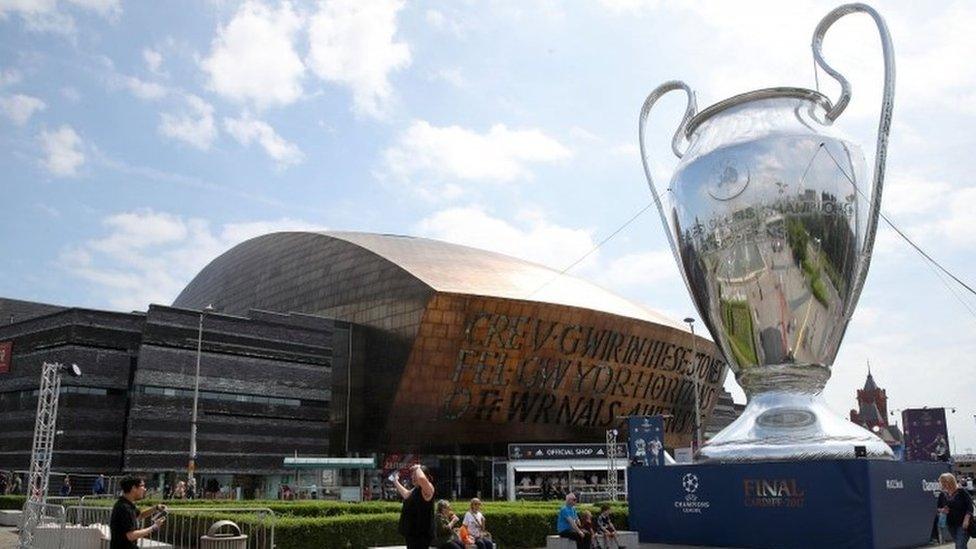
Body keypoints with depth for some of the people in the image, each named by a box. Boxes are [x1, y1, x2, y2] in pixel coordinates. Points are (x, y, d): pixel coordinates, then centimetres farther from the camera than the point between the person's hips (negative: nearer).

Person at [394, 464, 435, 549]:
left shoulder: (427, 488, -16)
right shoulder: (415, 489, 14)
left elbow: (421, 478, -39)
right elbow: (406, 495, 36)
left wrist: (418, 468, -19)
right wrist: (396, 481, 37)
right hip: (412, 532, 11)